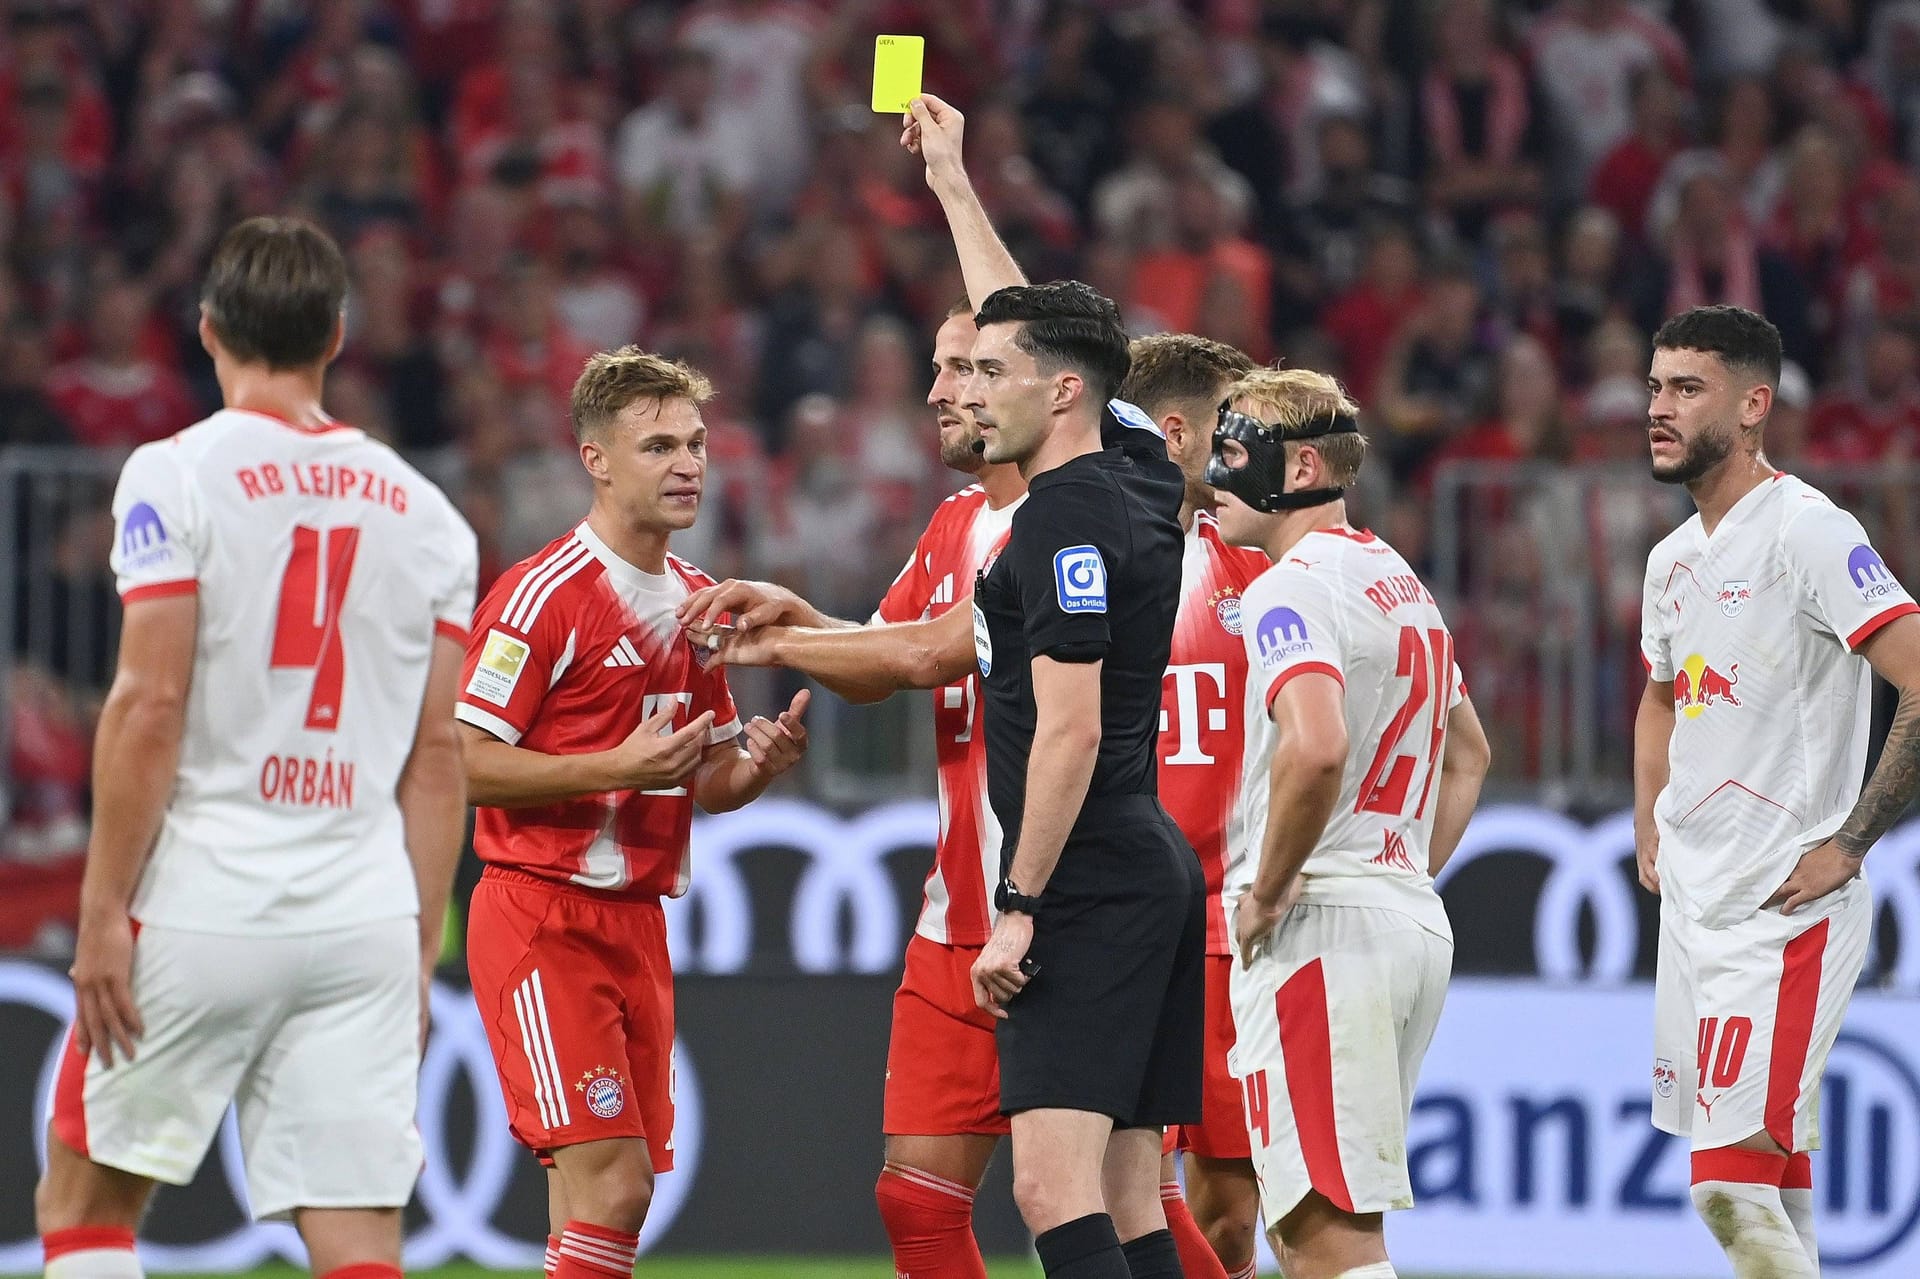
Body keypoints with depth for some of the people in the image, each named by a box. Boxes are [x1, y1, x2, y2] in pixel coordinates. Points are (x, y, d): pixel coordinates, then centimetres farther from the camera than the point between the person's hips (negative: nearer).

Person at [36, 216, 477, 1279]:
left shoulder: (175, 476, -4)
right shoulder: (421, 511, 10)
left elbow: (151, 705, -10)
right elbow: (437, 755, 9)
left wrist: (102, 912, -7)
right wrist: (420, 956, 13)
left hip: (201, 908, -4)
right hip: (365, 919, 4)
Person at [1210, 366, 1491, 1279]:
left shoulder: (1291, 589, -12)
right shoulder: (1399, 581, 19)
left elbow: (1315, 748, -30)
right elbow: (1469, 754, 31)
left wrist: (1265, 889, -17)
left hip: (1319, 929, -10)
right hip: (1413, 924, 10)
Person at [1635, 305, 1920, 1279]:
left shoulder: (1807, 532, -14)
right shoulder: (1674, 558, 14)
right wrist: (1651, 835, 21)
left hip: (1783, 909, -9)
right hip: (1695, 907, 9)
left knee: (1733, 1183, -17)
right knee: (1768, 1193, 12)